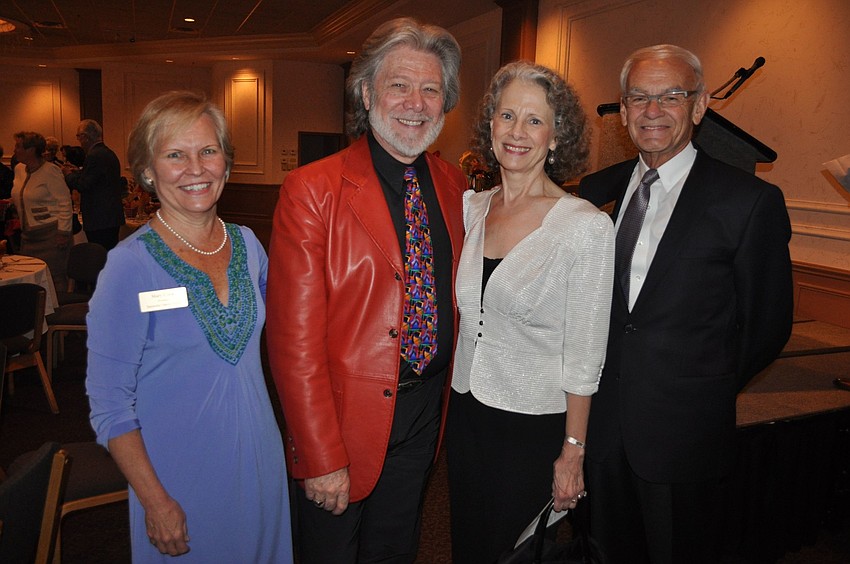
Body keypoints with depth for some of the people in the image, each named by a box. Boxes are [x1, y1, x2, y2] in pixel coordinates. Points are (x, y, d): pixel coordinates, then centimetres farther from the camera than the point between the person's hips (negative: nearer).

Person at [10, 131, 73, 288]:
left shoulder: (49, 170, -10)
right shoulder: (20, 169, 12)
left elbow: (65, 202, -12)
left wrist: (63, 232, -15)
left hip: (51, 233, -8)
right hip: (28, 234, 8)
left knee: (55, 278, -5)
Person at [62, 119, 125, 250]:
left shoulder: (94, 156, -15)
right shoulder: (109, 153, 14)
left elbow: (83, 186, -16)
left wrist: (68, 174, 1)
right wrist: (78, 171, 19)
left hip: (99, 220, -10)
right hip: (113, 217, 10)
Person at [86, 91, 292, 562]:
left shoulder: (247, 244, -2)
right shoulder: (130, 265, -16)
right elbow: (108, 401, -13)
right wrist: (155, 500, -14)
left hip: (260, 462, 5)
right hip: (180, 476, -4)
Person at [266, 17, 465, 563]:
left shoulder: (455, 185, 2)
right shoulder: (311, 190, -16)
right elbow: (294, 338, -17)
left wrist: (447, 393, 8)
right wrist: (321, 457, -16)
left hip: (425, 414, 5)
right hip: (345, 420, -4)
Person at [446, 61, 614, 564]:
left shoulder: (587, 226, -17)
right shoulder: (471, 207, 0)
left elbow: (583, 356, -13)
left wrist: (573, 452, -9)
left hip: (533, 427, -5)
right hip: (464, 412, 5)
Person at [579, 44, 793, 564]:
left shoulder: (751, 201, -12)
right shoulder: (600, 190, 2)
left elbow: (769, 326, -4)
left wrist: (706, 392, 3)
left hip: (684, 429, -4)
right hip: (603, 421, 4)